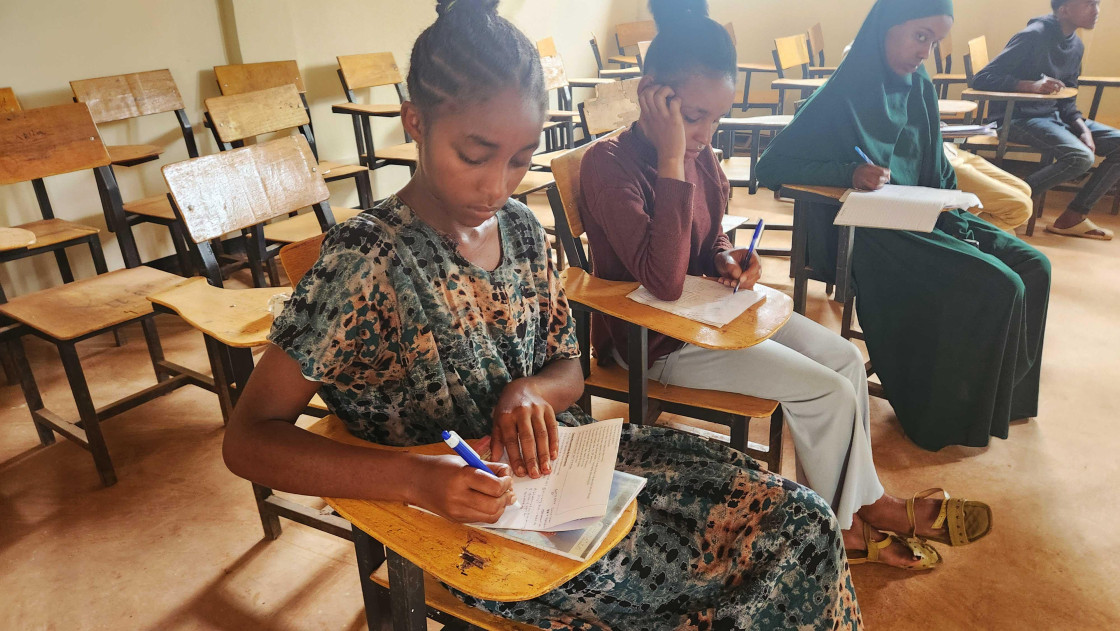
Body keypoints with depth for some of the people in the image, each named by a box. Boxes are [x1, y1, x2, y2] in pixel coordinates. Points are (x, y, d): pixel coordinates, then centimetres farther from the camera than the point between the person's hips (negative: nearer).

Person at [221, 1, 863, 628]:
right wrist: (413, 478, -33)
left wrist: (530, 392, -15)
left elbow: (569, 371, 9)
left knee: (801, 522, 0)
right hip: (480, 531, -6)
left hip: (560, 458, 6)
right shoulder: (367, 260, -20)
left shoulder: (520, 228, -1)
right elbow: (249, 439, -19)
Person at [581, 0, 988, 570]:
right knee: (830, 392, -10)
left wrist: (728, 260, -7)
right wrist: (671, 159, -32)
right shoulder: (609, 165, -23)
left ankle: (865, 501, 21)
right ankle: (840, 525, 16)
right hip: (653, 340, -8)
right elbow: (664, 281, -34)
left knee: (845, 357, 7)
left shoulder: (699, 157, 1)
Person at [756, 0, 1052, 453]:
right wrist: (850, 173, -28)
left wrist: (952, 204, -2)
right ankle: (952, 417, 0)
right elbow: (770, 166, -18)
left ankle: (1004, 393, 19)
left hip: (923, 216, 8)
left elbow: (936, 168, 17)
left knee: (1033, 266, 2)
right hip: (868, 235, -8)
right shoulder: (841, 98, -14)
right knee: (997, 287, -18)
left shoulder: (920, 89, 7)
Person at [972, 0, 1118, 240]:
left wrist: (1083, 128, -4)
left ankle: (1073, 217, -1)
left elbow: (1067, 101, 15)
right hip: (1018, 119, -9)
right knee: (1080, 157, -29)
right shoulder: (1034, 36, -13)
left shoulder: (1077, 46, 11)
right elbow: (981, 79, -19)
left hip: (1053, 116, 9)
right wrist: (1032, 85, -31)